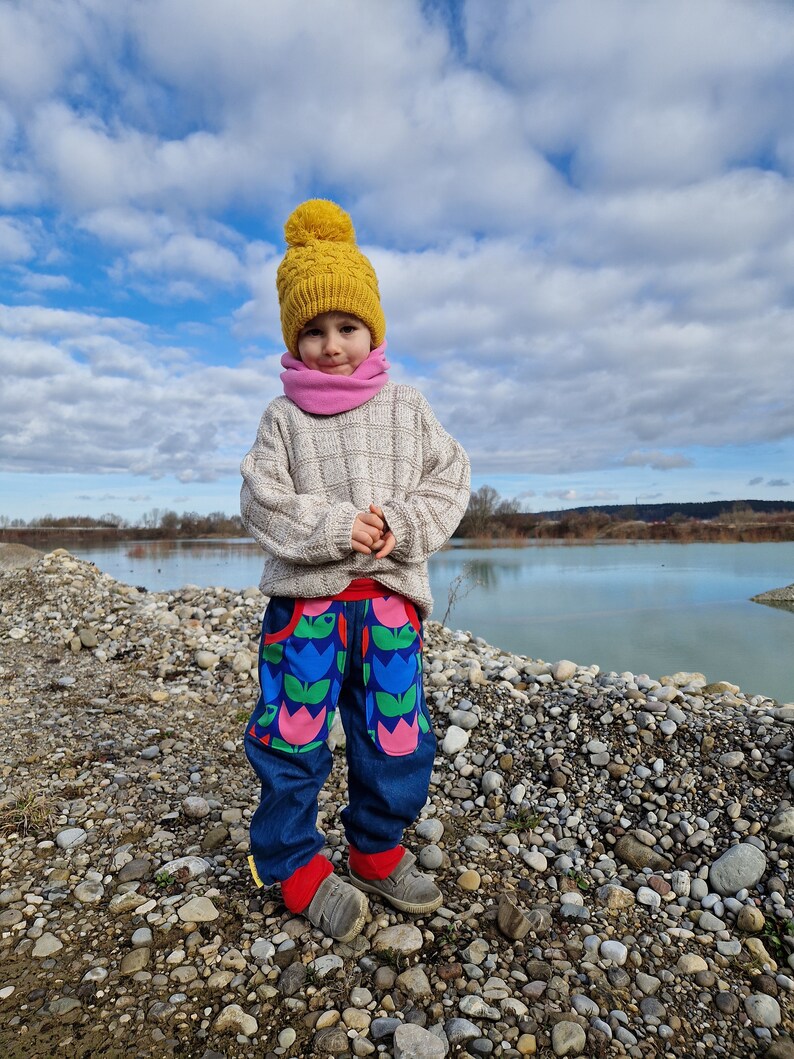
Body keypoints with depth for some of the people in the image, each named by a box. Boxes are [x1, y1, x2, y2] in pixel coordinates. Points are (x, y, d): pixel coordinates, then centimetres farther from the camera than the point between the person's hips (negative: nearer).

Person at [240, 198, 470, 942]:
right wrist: (333, 528, -17)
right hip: (304, 596, -1)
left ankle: (377, 849, 33)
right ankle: (295, 861, 29)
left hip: (388, 597, 2)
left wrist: (400, 525, -13)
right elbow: (263, 501, -2)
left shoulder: (406, 408, 8)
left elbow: (448, 481, 4)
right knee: (292, 738, 5)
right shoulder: (283, 418, 4)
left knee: (398, 741, 7)